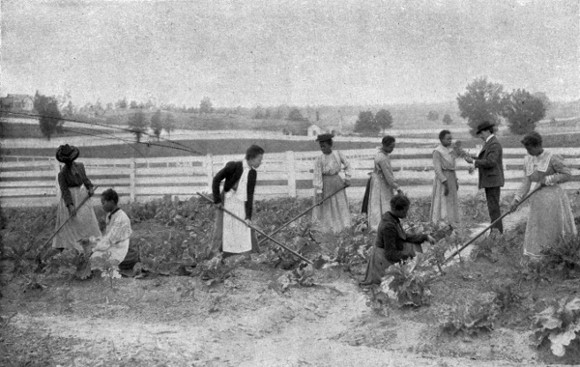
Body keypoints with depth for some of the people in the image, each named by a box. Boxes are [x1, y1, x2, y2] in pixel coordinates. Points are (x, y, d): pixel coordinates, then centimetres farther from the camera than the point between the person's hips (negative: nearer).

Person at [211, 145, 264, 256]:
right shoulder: (233, 166, -12)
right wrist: (217, 200, -9)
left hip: (242, 205, 4)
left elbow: (250, 195, 1)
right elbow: (216, 180, -7)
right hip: (226, 204, -4)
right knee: (222, 231, 0)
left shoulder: (252, 173, 2)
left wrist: (248, 216, -5)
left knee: (247, 231, 2)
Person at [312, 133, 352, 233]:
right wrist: (318, 193, -19)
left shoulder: (338, 154, -4)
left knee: (341, 207, 5)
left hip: (337, 183, 3)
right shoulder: (319, 159, -14)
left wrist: (347, 179, 4)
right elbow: (317, 176, -16)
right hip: (324, 185, -3)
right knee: (324, 209, 4)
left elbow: (347, 165, 11)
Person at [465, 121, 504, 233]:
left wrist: (474, 161, -17)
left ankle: (497, 231, -7)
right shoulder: (489, 143, 18)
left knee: (493, 207, -9)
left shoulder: (494, 144, -15)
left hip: (493, 181, -10)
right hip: (490, 181, 10)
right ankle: (496, 230, 16)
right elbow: (485, 160, 20)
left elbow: (490, 162, -24)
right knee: (493, 207, 11)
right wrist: (473, 159, 4)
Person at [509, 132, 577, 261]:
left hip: (553, 196, -5)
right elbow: (526, 182, 6)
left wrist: (547, 179, -13)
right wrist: (517, 199, -3)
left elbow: (567, 174, -7)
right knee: (536, 228, 5)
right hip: (538, 198, 5)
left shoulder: (552, 158, -10)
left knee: (556, 229, 0)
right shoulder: (528, 160, 7)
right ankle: (535, 258, 10)